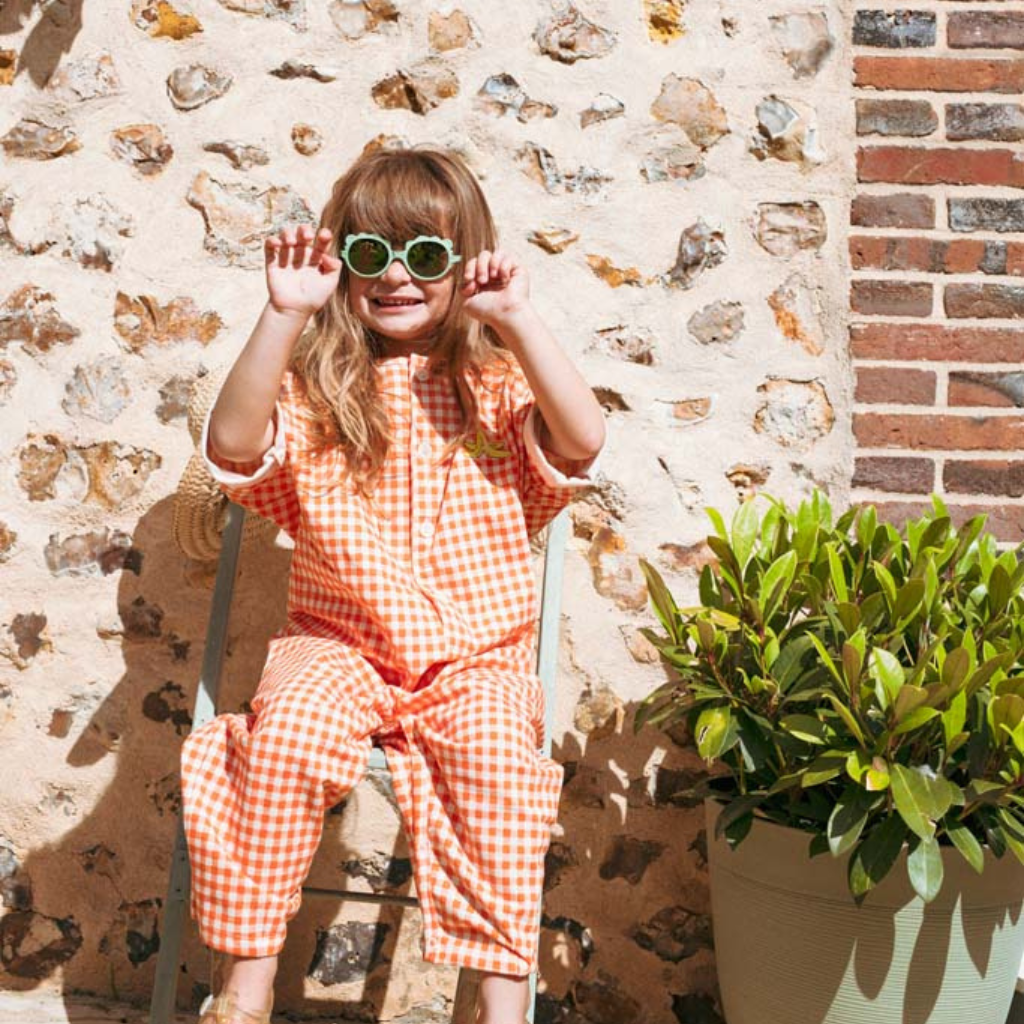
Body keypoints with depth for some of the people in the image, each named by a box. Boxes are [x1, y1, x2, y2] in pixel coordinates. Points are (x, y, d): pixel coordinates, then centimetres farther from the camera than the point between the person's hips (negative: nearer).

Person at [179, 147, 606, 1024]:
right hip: (339, 644, 0)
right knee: (288, 730, -30)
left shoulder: (497, 386, 5)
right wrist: (283, 317, -22)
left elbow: (583, 439, -15)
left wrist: (519, 320, -19)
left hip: (476, 657, 0)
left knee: (496, 754, -30)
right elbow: (232, 447, -15)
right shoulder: (314, 390, 5)